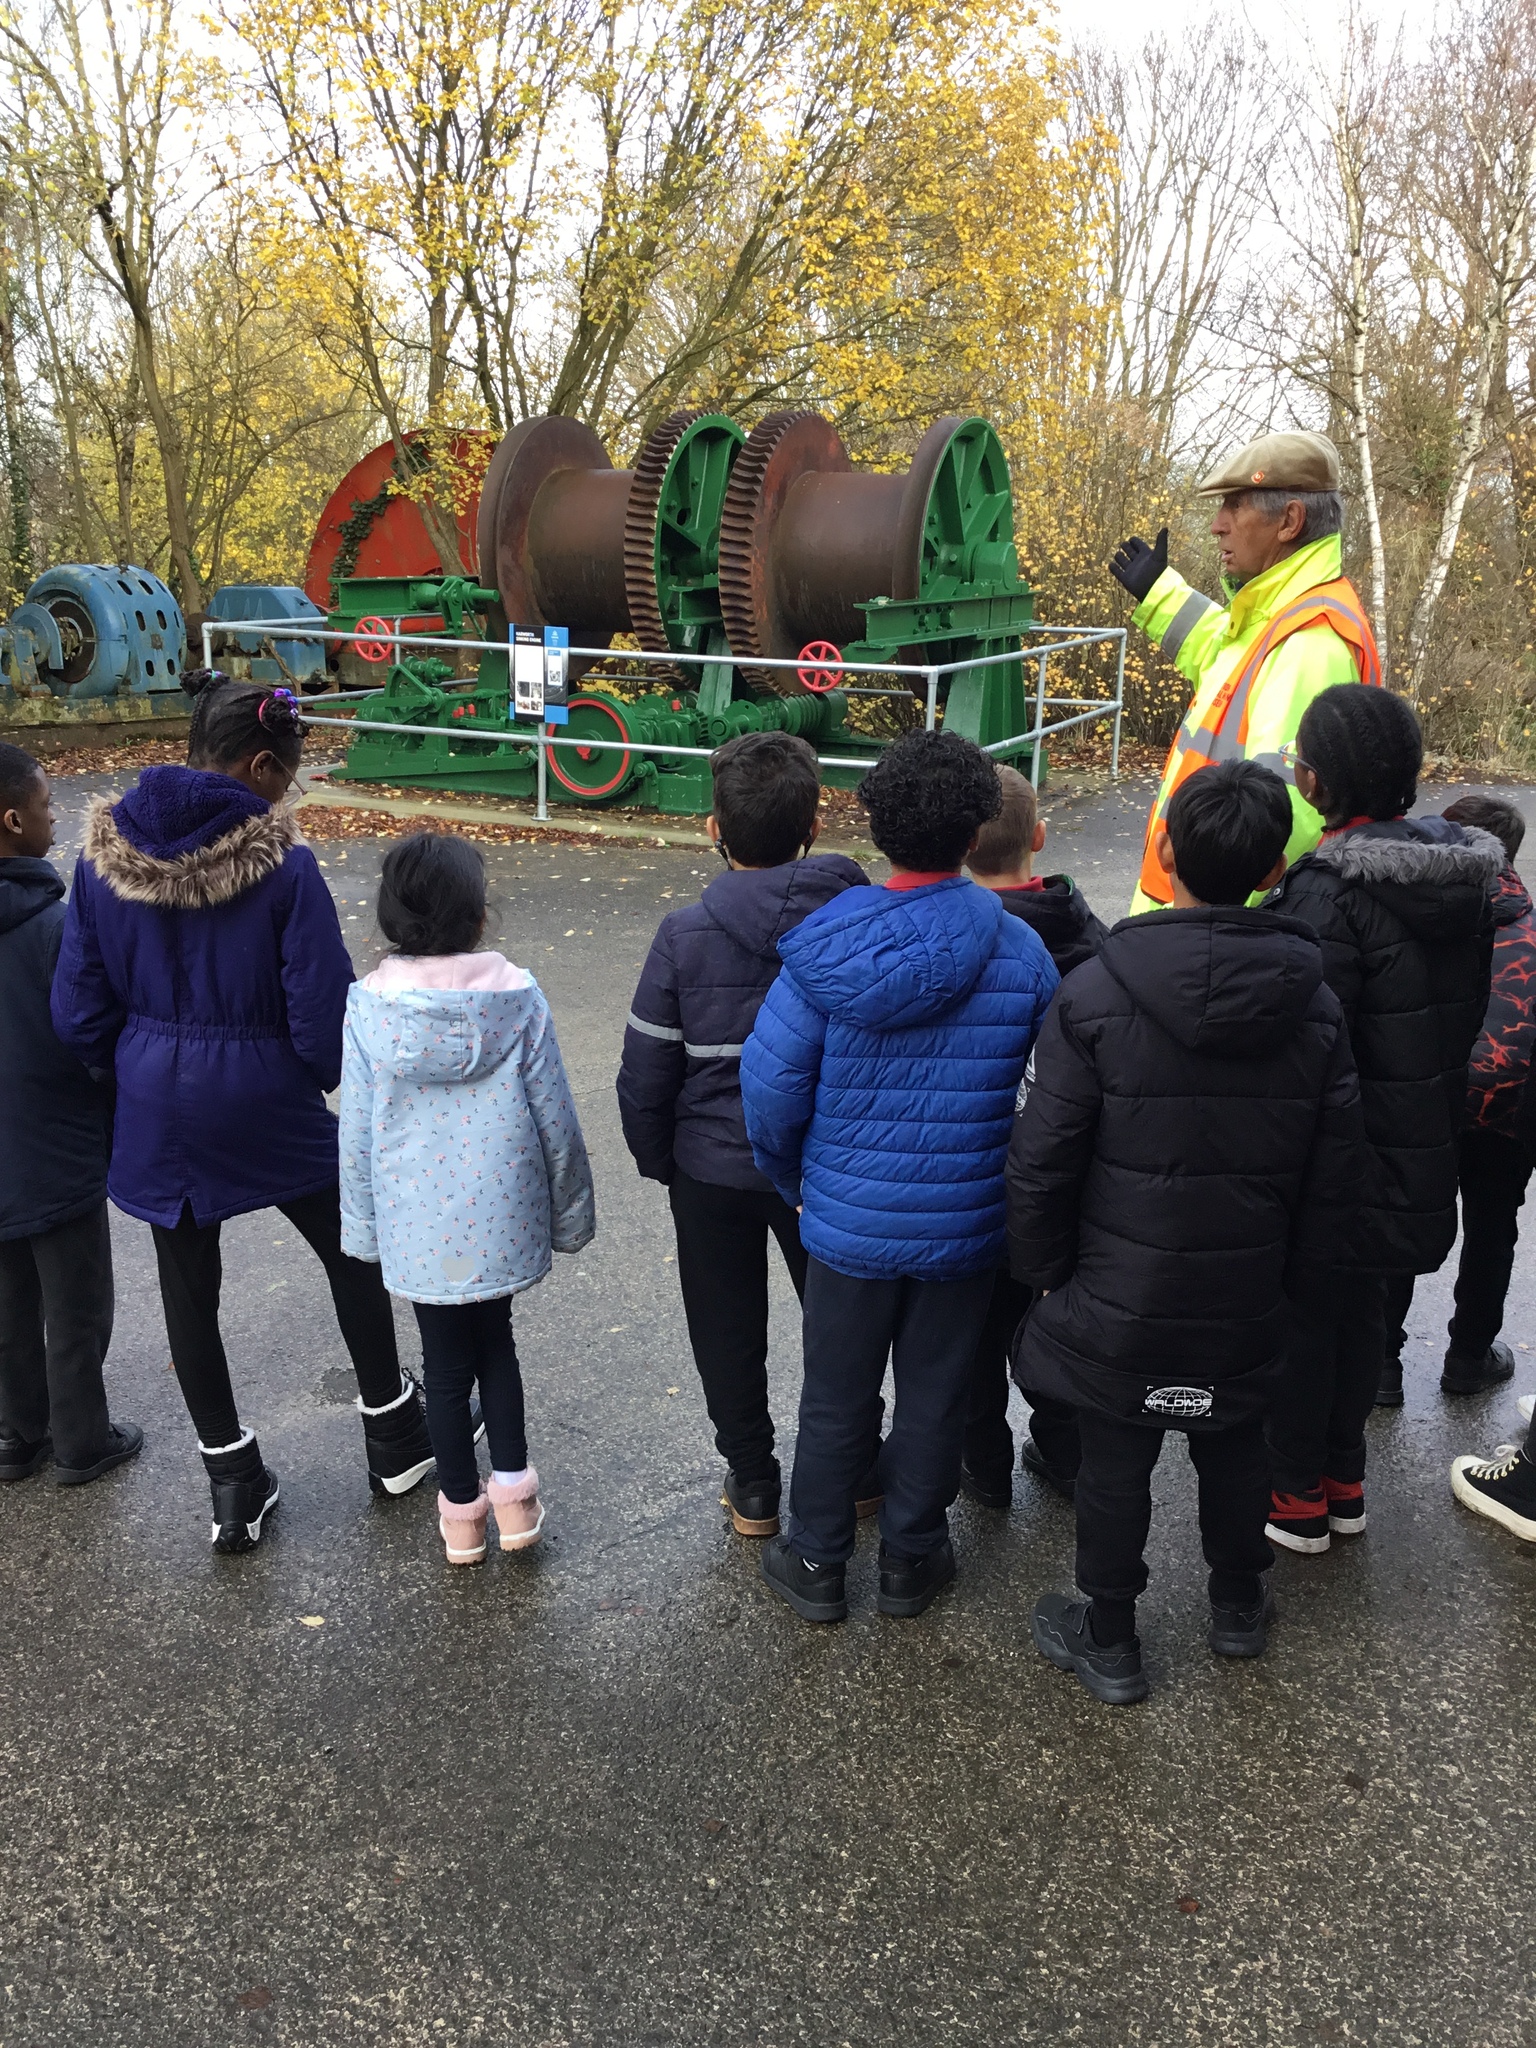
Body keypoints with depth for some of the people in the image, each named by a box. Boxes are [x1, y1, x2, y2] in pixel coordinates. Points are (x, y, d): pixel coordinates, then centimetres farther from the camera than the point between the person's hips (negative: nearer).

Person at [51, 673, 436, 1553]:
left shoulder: (104, 854, -6)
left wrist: (138, 1072, 16)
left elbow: (81, 1011, -2)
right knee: (352, 1254, 19)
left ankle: (233, 1482, 29)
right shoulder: (281, 864, -20)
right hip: (267, 1106, -3)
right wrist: (346, 1082, 3)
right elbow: (323, 1016, -18)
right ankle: (393, 1434, 34)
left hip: (158, 1110, 4)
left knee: (188, 1287, 16)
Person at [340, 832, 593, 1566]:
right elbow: (555, 1118, -6)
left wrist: (362, 1227, 8)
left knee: (446, 1362, 17)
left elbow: (357, 1131, -5)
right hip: (501, 1216, 0)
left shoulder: (370, 1005, -12)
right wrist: (570, 1213, 7)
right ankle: (513, 1494, 27)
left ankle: (461, 1510, 32)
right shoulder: (516, 996, -13)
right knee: (495, 1342, 24)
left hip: (420, 1225, 0)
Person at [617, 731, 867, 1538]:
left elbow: (646, 1074, -9)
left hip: (713, 1168, -1)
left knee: (728, 1329, 18)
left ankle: (753, 1488, 31)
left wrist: (655, 1158, 8)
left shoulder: (685, 934, -17)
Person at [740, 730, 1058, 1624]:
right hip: (967, 1225, 1)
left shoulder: (824, 951, -16)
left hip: (849, 1219, 0)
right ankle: (912, 1559, 36)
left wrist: (794, 1179, 7)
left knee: (836, 1400, 17)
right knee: (935, 1399, 19)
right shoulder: (1021, 952, -13)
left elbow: (772, 1089, -11)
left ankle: (816, 1563, 33)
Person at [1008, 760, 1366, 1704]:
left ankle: (1110, 1641, 30)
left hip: (1119, 1301, -3)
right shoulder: (1316, 1007, -8)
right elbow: (1337, 1173, -1)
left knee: (1115, 1463, 13)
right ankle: (1240, 1606, 45)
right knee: (1236, 1448, 24)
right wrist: (1291, 1268, 12)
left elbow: (1042, 1161, -15)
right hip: (1247, 1304, 3)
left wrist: (1046, 1267, 0)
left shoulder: (1095, 995, -19)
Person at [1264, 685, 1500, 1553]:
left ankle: (1298, 1498, 25)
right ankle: (1345, 1482, 37)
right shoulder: (1468, 872, 0)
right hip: (1426, 1150, 7)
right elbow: (1470, 1010, 10)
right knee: (1363, 1314, 22)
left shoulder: (1331, 891, -25)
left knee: (1303, 1319, 10)